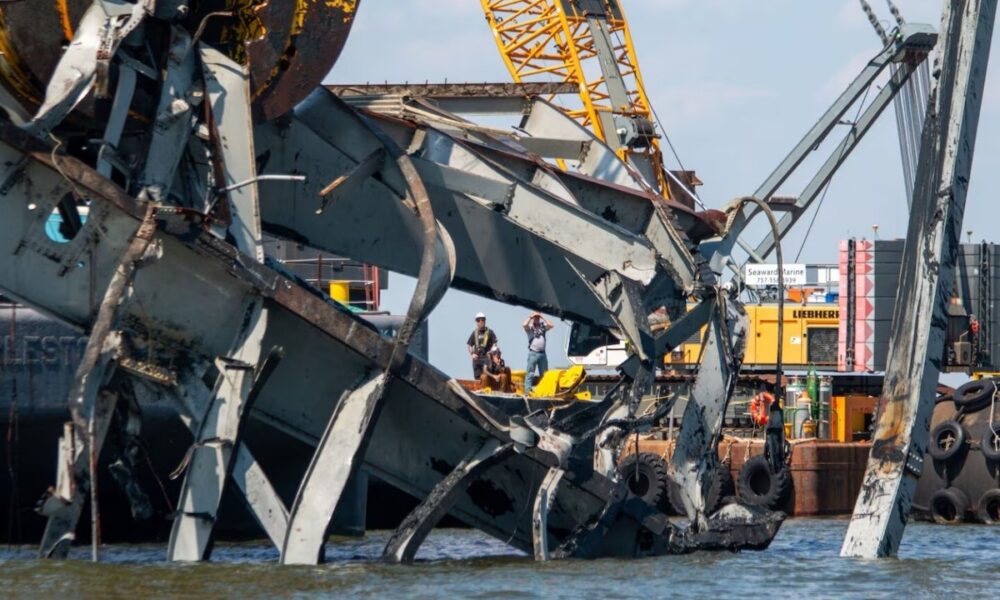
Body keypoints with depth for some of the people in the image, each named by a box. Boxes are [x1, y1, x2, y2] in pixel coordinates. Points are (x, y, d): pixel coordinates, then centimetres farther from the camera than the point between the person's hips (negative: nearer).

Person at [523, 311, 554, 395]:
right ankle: (528, 391, -11)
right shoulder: (529, 327, 3)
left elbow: (551, 325, 0)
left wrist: (543, 317, 2)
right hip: (533, 353, -5)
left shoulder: (543, 327, 14)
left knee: (544, 374, 8)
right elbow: (524, 325, -17)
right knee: (530, 374, -8)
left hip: (542, 353, 5)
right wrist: (530, 317, -5)